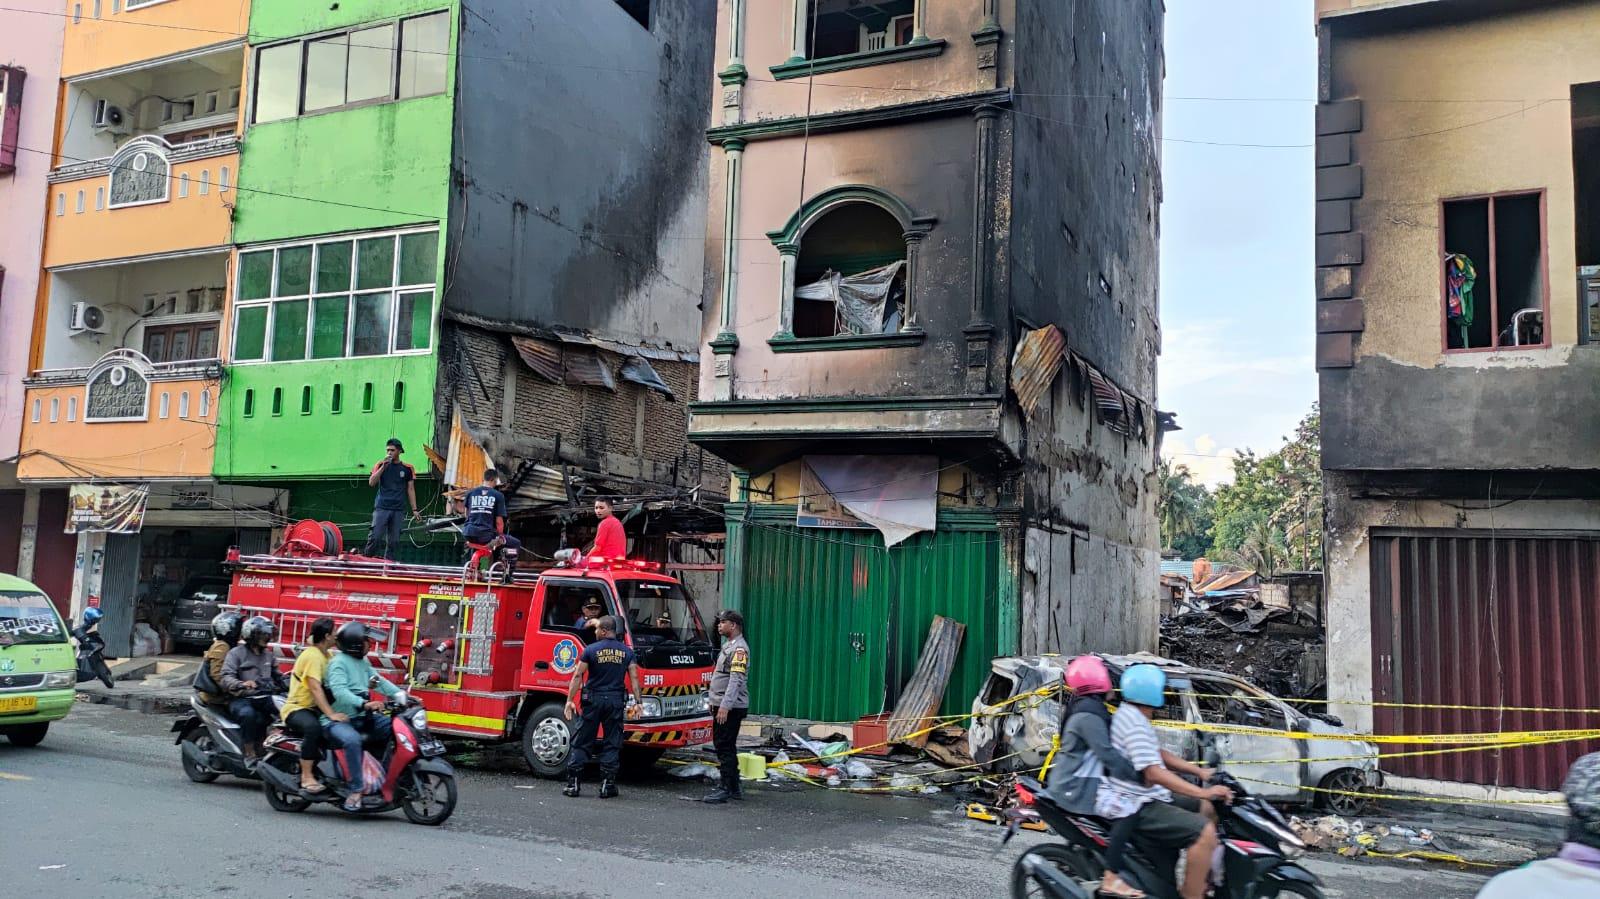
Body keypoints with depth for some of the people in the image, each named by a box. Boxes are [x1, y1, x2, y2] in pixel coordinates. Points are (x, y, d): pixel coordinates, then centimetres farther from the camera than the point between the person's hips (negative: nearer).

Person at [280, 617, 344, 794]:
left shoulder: (328, 655, 13)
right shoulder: (311, 655, -16)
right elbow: (315, 688, -27)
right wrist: (331, 714, -36)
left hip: (316, 709, 9)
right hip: (297, 709, -9)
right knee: (313, 726, -38)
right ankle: (306, 778, -34)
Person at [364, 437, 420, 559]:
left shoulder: (407, 468, 8)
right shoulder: (380, 465, 7)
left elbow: (411, 489, 11)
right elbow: (371, 483, -5)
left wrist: (414, 510, 6)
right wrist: (383, 466, -13)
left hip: (399, 510, 1)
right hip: (381, 508, -1)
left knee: (393, 541, 1)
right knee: (375, 537, -12)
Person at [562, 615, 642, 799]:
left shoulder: (591, 650, -4)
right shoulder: (627, 652, 4)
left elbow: (578, 676, -4)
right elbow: (634, 678, 1)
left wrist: (569, 701, 0)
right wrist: (637, 703, 4)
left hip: (593, 700, -2)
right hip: (616, 701, 2)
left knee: (582, 743, 6)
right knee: (612, 744, 7)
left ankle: (573, 784, 6)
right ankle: (607, 785, 5)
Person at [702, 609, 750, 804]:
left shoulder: (739, 648, -15)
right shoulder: (728, 646, 18)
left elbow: (736, 679, -24)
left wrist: (725, 705, -29)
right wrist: (715, 701, 22)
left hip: (731, 707, -11)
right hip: (723, 705, 11)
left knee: (725, 747, -9)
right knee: (725, 746, 15)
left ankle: (726, 788, -7)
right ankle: (734, 788, 22)